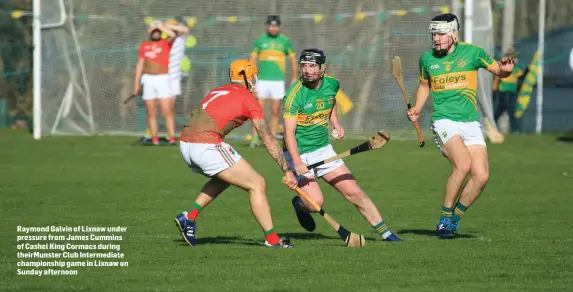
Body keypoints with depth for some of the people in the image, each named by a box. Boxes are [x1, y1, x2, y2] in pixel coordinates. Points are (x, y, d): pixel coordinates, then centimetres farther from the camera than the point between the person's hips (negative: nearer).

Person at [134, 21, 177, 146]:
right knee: (151, 113, 2)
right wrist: (136, 83, 11)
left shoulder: (165, 43, 5)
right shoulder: (144, 46, 13)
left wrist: (160, 26, -5)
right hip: (148, 80, 3)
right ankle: (154, 139, 4)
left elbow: (172, 35, -17)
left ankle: (172, 138, -11)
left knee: (167, 111, -10)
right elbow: (140, 65, 15)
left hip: (163, 80, -3)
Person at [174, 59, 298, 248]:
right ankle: (272, 239, 1)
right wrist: (287, 171, 2)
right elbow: (268, 140, 0)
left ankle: (189, 217, 20)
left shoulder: (218, 91, 24)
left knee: (224, 178, 32)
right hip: (207, 145, -8)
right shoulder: (248, 99, 4)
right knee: (257, 185, 1)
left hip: (185, 142, 8)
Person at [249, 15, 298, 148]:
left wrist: (294, 78, 6)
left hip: (278, 81, 0)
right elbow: (252, 59, 6)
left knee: (275, 112, 2)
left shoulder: (285, 41, 3)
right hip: (262, 80, 0)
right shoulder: (260, 40, 3)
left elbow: (293, 59, 11)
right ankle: (255, 138, -2)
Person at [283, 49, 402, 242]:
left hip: (324, 149, 5)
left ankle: (385, 233, 9)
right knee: (316, 202, -19)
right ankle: (299, 204, 17)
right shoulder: (295, 94, -20)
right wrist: (297, 163, -38)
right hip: (299, 154, -5)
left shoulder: (332, 84, -1)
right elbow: (289, 133, -26)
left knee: (354, 193, 0)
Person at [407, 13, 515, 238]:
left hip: (471, 124, 2)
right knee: (463, 165, -27)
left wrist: (505, 68, -11)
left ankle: (455, 218, 9)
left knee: (481, 175, -12)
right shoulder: (427, 59, 6)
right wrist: (417, 109, 10)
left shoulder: (471, 53, 1)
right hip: (444, 122, -2)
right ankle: (445, 217, -11)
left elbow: (500, 72, 12)